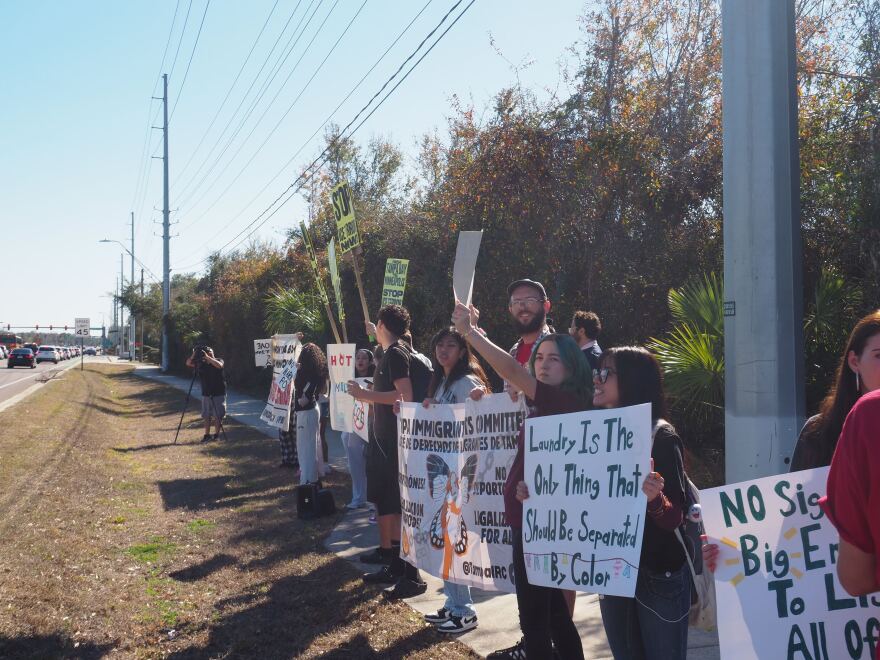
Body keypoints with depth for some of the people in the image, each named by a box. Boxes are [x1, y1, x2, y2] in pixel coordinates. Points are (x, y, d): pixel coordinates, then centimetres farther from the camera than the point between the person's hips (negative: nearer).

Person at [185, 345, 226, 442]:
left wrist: (207, 357, -28)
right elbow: (188, 363, 0)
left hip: (219, 393, -4)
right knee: (206, 416, 5)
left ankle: (217, 434, 8)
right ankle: (207, 434, 10)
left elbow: (219, 365, -27)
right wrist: (194, 355, -17)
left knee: (218, 416, -1)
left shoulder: (218, 361, -4)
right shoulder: (201, 363, 5)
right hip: (206, 394, 4)